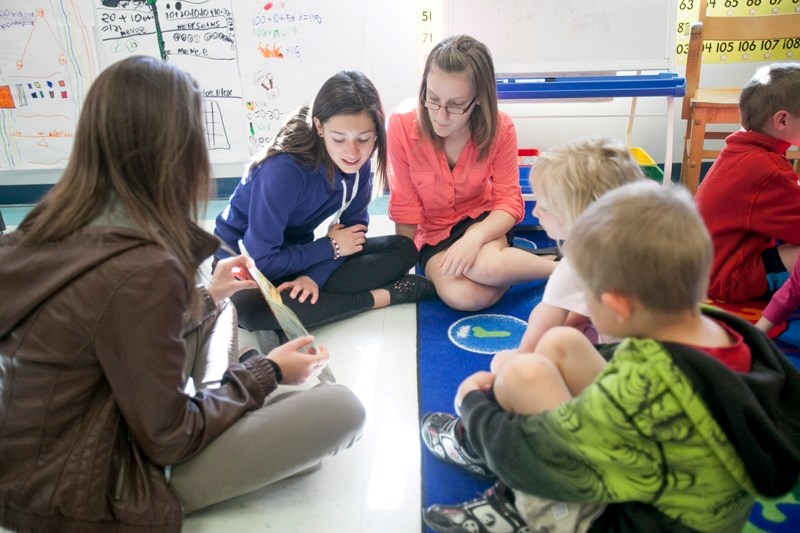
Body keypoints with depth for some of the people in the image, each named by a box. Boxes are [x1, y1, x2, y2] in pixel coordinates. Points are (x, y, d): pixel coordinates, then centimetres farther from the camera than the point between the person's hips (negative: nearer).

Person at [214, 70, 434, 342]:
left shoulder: (356, 161, -14)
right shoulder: (284, 170, -31)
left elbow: (353, 227, -7)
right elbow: (261, 260, -28)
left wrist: (314, 275, -25)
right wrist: (331, 247, -19)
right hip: (246, 264, -4)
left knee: (404, 249, -10)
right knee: (252, 309, -40)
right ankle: (383, 296, -26)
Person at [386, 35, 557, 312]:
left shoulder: (500, 129, -18)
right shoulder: (401, 125, -20)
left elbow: (509, 201, -13)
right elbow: (405, 206, -11)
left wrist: (474, 237, -32)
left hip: (481, 219, 0)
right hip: (432, 232, 0)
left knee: (484, 266, -36)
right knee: (459, 295, -31)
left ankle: (558, 268, -6)